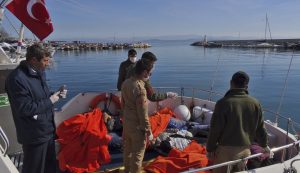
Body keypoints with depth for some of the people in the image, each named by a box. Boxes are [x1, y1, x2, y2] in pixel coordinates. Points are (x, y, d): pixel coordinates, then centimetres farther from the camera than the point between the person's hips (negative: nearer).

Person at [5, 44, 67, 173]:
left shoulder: (39, 72, 7)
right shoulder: (17, 79, -23)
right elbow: (25, 109, -24)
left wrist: (55, 95, 0)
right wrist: (50, 101, -18)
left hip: (48, 129, 8)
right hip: (34, 135, -8)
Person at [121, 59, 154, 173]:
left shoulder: (126, 83, -2)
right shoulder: (140, 89, -28)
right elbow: (143, 114, -24)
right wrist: (148, 132, -13)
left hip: (126, 122, 9)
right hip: (137, 126, -9)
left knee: (127, 149, 26)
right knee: (137, 154, 11)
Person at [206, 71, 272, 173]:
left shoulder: (223, 103, -18)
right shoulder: (255, 103, -2)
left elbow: (215, 129, -15)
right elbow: (260, 128, 8)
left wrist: (210, 149, -2)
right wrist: (264, 145, 25)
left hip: (227, 149, -5)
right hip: (245, 149, 5)